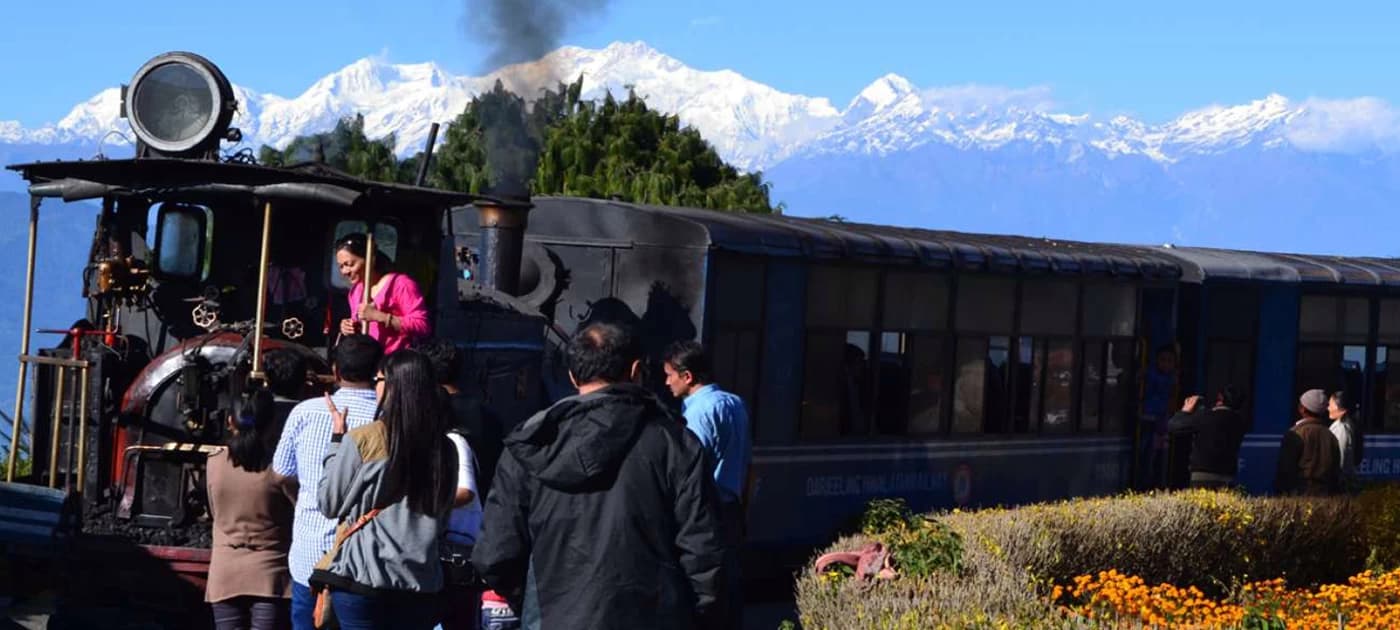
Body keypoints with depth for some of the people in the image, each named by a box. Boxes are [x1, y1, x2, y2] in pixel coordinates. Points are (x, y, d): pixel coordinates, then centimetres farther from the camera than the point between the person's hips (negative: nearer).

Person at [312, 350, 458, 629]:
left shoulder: (363, 439, -9)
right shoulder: (444, 450, 3)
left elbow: (328, 504, 3)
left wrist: (337, 439, 10)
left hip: (363, 575, -4)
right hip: (421, 583, 4)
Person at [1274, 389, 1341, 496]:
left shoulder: (1295, 435, -8)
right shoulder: (1330, 436, 9)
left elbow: (1285, 471, -9)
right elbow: (1335, 473, 12)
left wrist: (1278, 492, -1)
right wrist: (1330, 493, 19)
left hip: (1298, 495, -6)